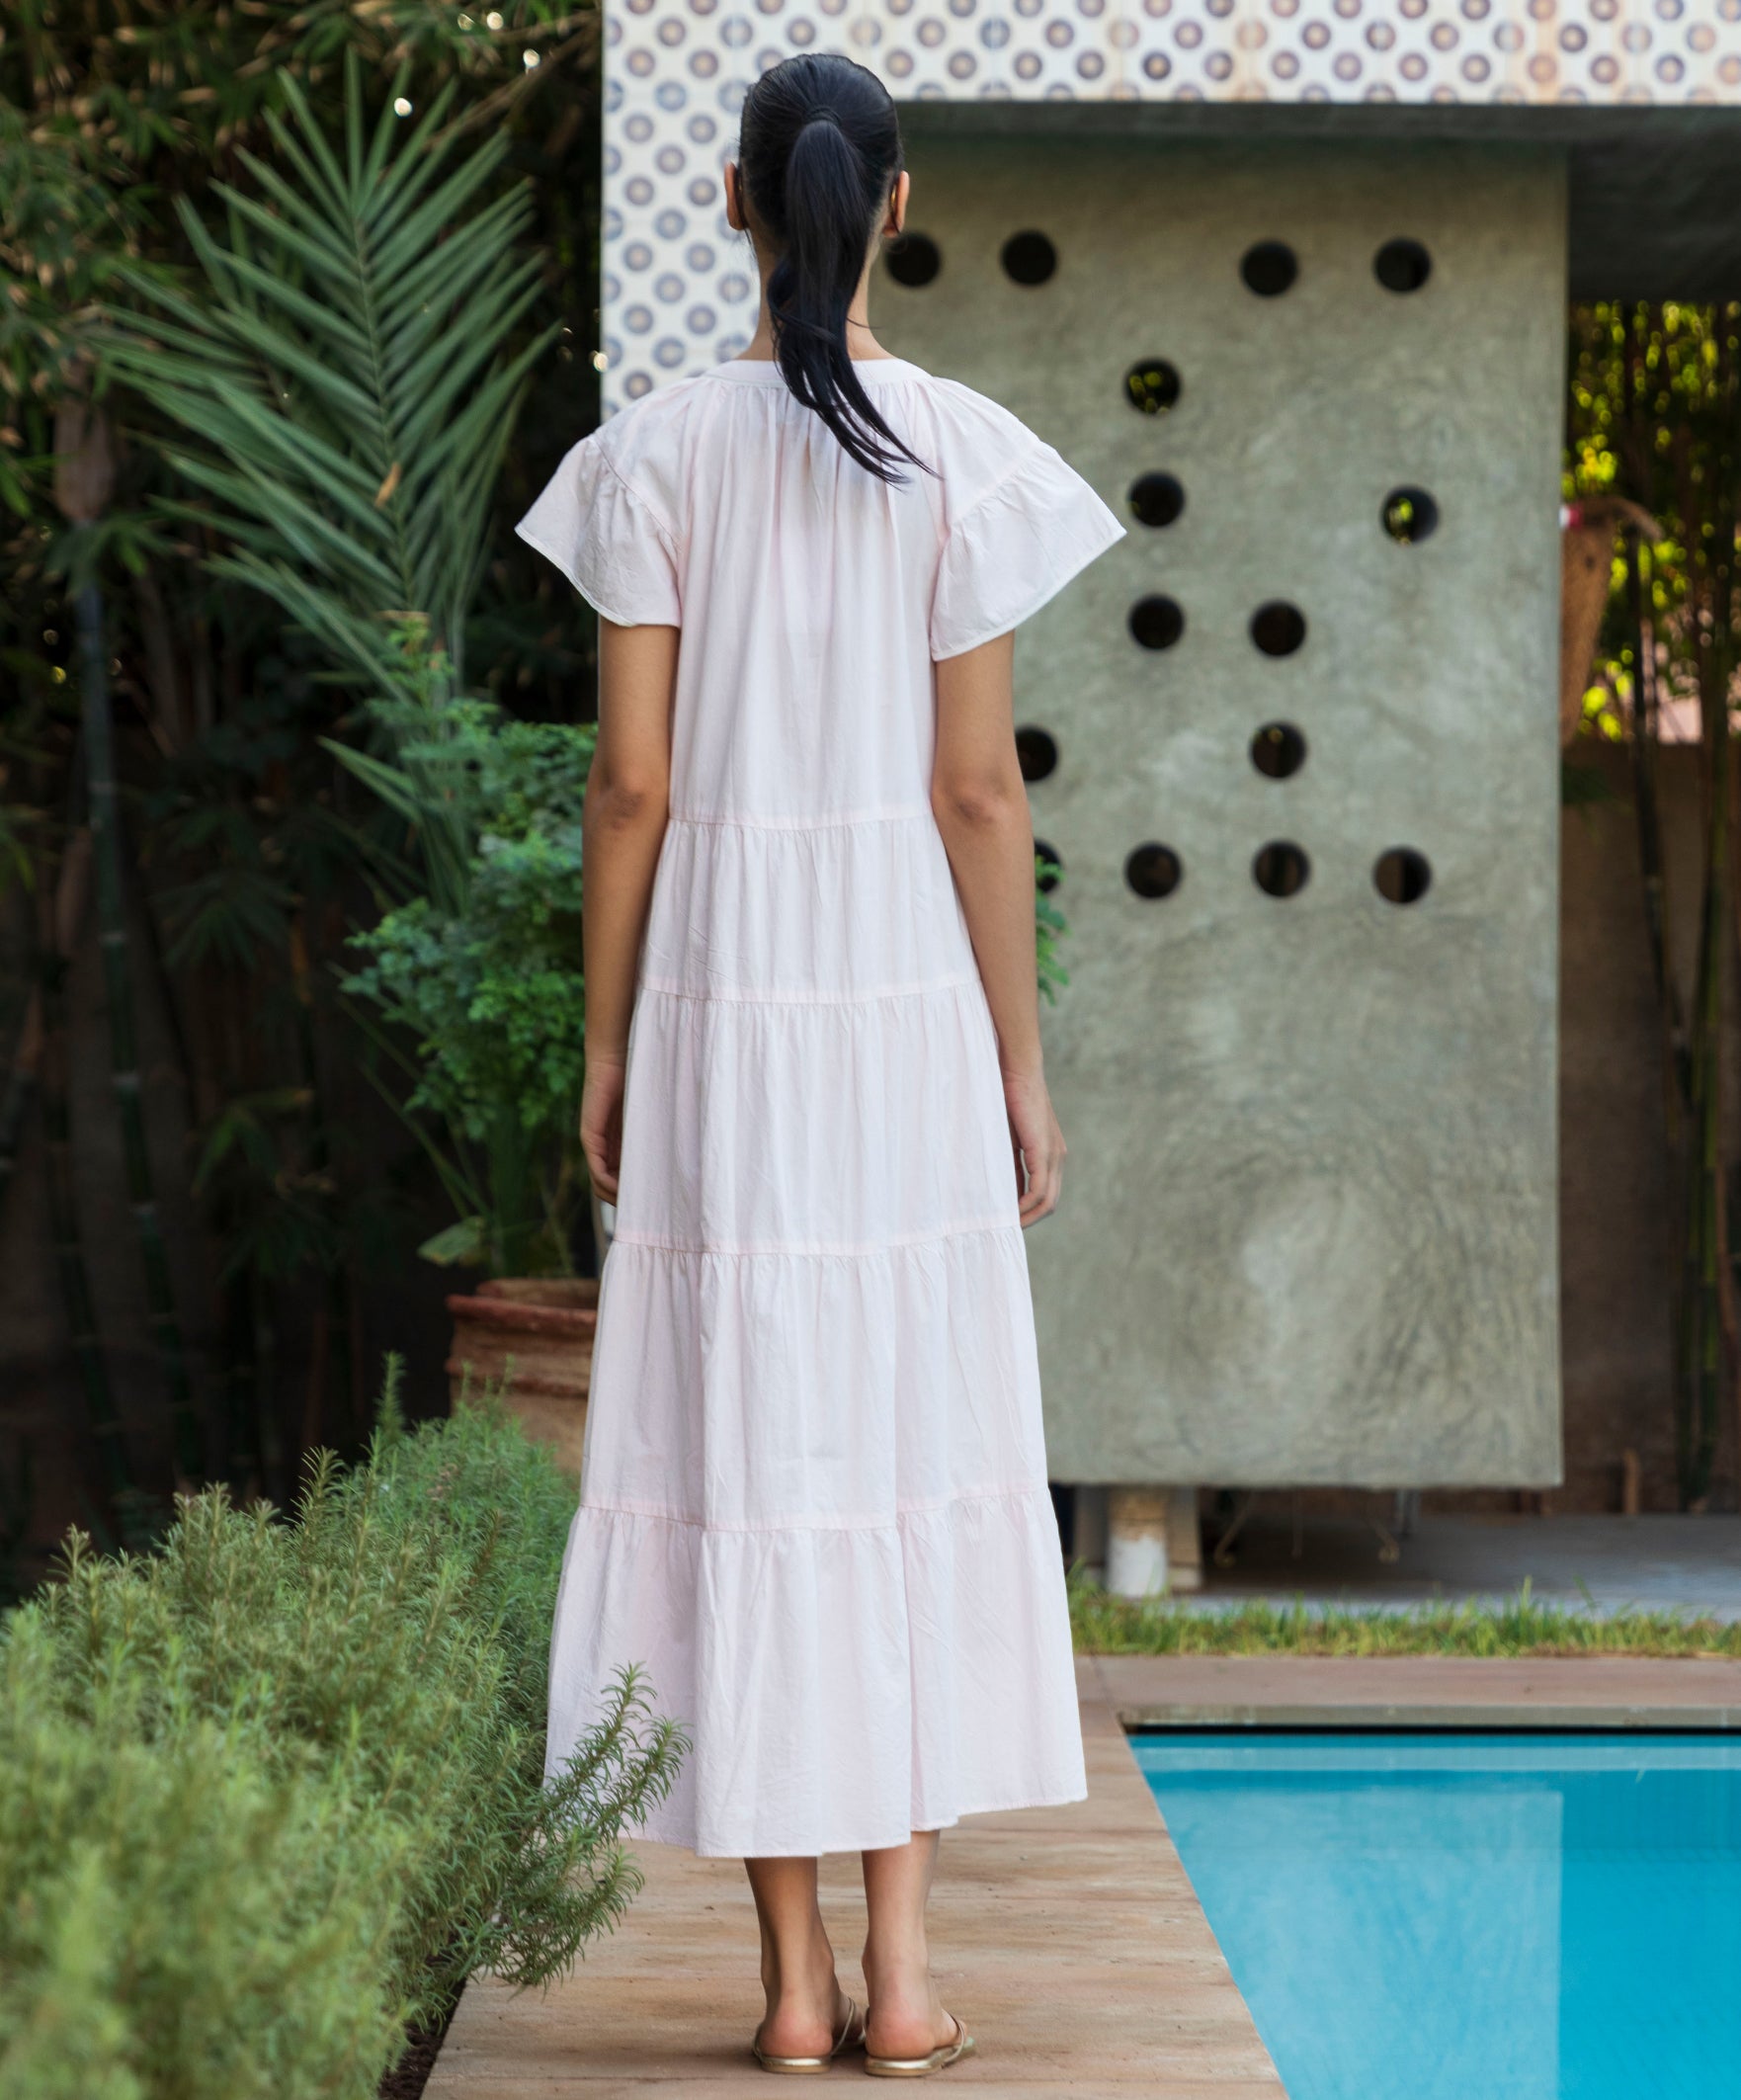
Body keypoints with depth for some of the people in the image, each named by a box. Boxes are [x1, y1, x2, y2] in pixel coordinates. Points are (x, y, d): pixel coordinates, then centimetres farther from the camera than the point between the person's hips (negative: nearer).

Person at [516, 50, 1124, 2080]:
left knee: (747, 1451, 4)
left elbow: (631, 783, -2)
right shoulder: (964, 458, -2)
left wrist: (604, 1046, 7)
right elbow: (978, 792, -3)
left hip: (718, 998, 0)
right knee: (916, 1450, 7)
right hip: (908, 996, 0)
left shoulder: (657, 451, -1)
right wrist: (1022, 1061, 5)